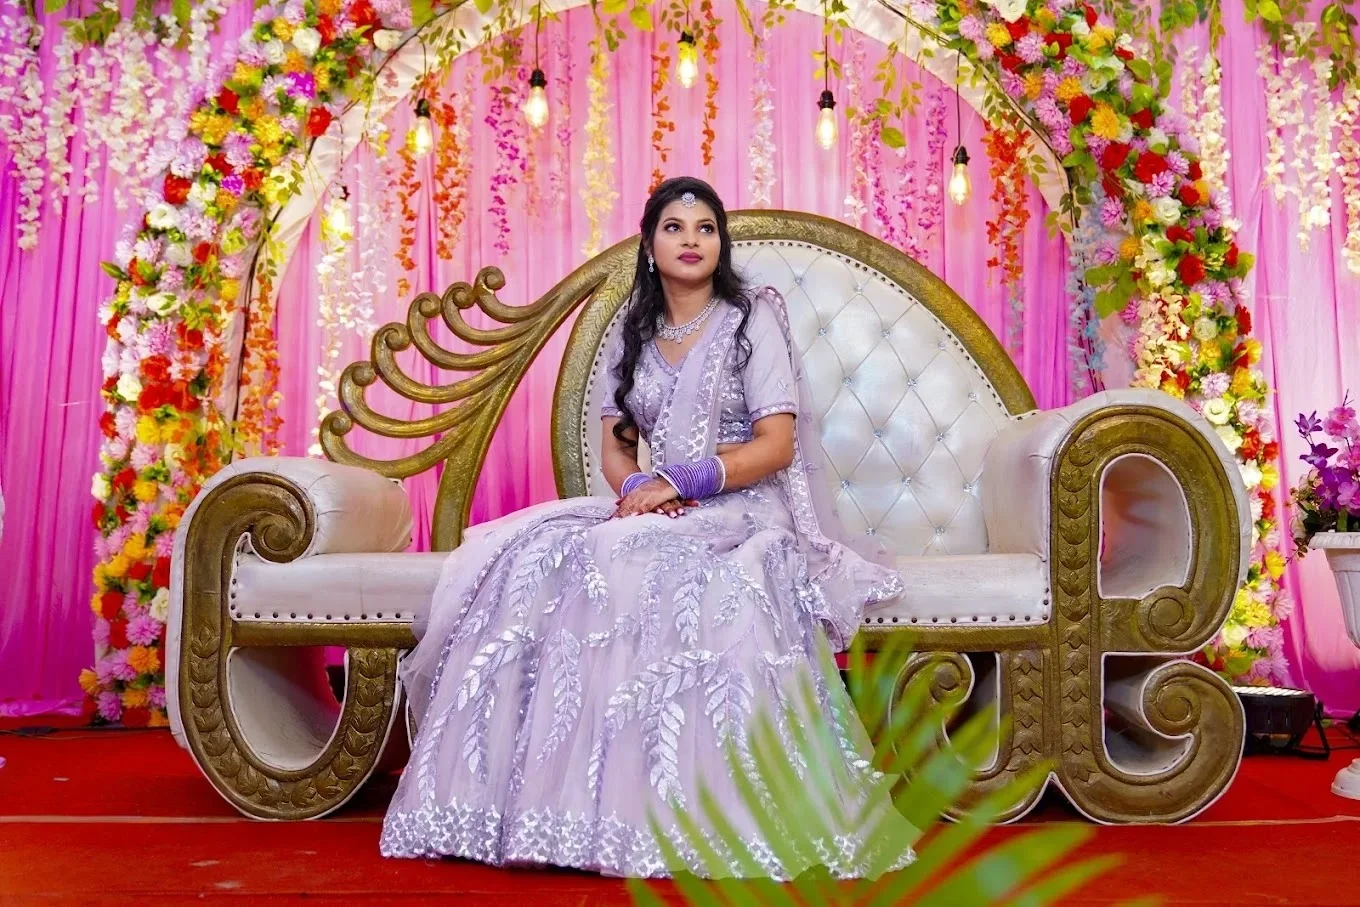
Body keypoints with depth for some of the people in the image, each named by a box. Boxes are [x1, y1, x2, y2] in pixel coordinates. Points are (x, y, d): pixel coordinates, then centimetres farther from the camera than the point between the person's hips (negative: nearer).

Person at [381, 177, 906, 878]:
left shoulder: (753, 320, 2)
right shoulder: (630, 333, 16)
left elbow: (777, 445, -7)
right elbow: (614, 445, 13)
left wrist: (676, 483, -16)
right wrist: (635, 489, -11)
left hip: (741, 510, -4)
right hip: (653, 510, 5)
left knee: (637, 566, -35)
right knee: (538, 558, -22)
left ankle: (657, 812, -27)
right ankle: (539, 797, -21)